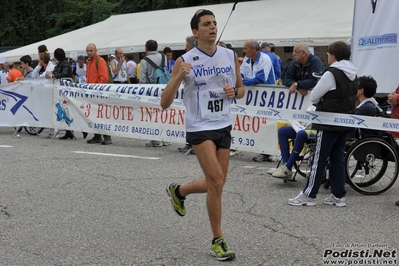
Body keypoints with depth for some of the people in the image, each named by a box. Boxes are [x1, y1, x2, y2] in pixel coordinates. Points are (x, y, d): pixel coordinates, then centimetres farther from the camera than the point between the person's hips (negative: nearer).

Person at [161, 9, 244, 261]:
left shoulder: (231, 56, 2)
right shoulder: (185, 61, -10)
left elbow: (241, 89, 15)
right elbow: (165, 103, -11)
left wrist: (234, 92, -9)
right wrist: (178, 77, -26)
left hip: (224, 126, 5)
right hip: (200, 128, -5)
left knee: (215, 184, 11)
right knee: (216, 182, -14)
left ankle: (178, 191, 41)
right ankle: (218, 240, 2)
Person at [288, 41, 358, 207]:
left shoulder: (331, 73, -17)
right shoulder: (353, 75, 9)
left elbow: (314, 97, -14)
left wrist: (322, 98, 7)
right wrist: (326, 97, 4)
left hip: (329, 123, -8)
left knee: (319, 159, -2)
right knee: (337, 158, 12)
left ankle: (308, 195, 3)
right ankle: (338, 196, 13)